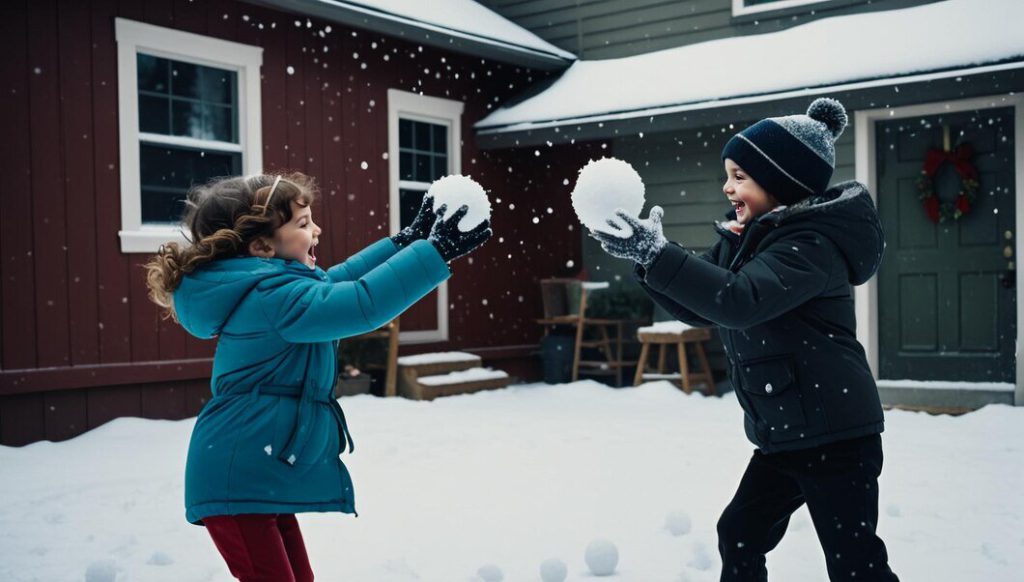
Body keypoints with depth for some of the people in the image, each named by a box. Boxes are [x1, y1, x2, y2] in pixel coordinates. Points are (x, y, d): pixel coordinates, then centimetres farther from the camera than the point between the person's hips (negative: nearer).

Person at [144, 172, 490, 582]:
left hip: (257, 474, 11)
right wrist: (439, 249, -28)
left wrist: (407, 240, 17)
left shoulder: (263, 287, 12)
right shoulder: (273, 296, -21)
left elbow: (334, 283, 21)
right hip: (239, 479, -11)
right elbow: (362, 304, -32)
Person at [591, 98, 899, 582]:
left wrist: (656, 254, -35)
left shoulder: (810, 243, -18)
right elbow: (698, 308, 10)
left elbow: (740, 301, -33)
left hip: (834, 434, -9)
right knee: (740, 535, 17)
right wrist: (645, 255, -4)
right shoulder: (745, 238, 9)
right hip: (782, 432, 9)